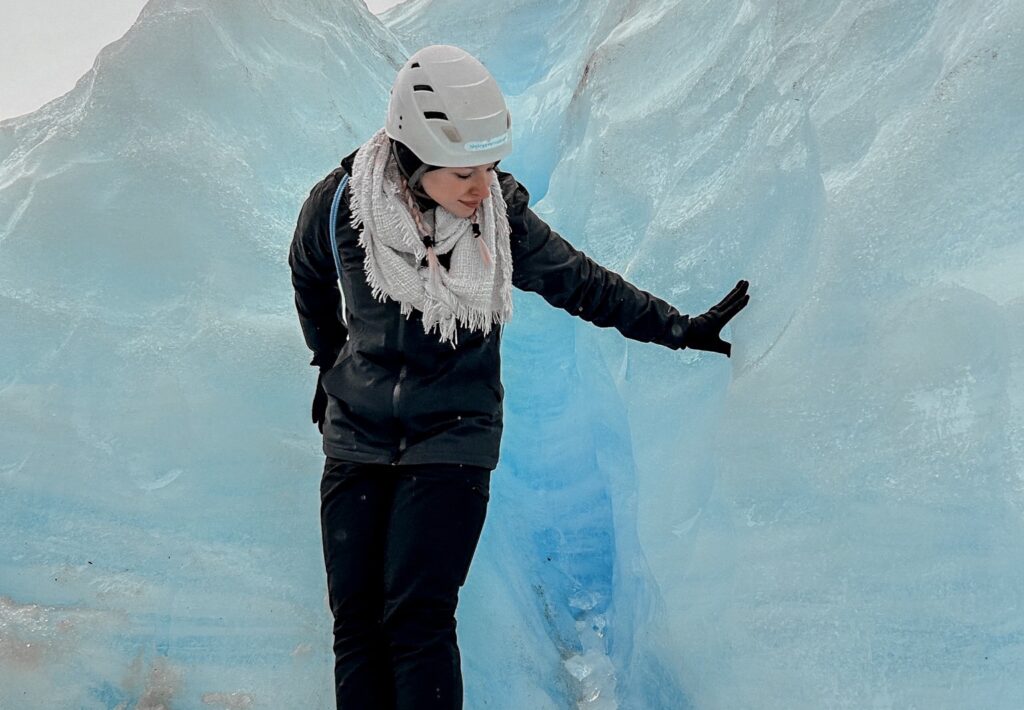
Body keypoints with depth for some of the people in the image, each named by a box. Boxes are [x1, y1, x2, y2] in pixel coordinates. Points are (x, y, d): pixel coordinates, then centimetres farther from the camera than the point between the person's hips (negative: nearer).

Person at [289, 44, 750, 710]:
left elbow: (579, 281, 3)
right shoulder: (338, 205, -11)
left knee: (418, 621, -12)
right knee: (355, 621, 2)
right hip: (355, 437, 2)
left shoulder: (501, 217, -10)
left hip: (454, 437, -1)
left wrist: (682, 328, 4)